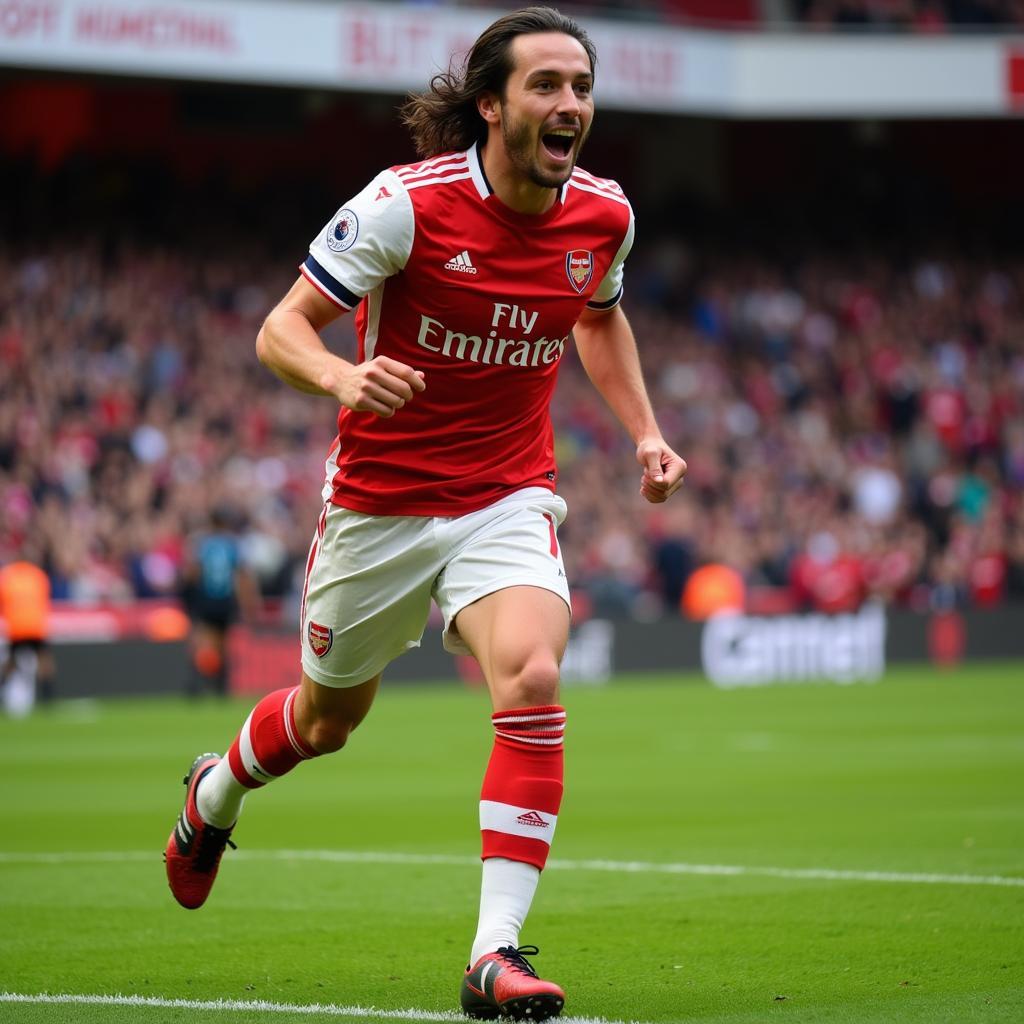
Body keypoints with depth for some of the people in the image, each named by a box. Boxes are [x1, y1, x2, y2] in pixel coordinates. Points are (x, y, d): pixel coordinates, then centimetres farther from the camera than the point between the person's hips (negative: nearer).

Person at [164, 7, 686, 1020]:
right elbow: (280, 330, -16)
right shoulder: (409, 203, -19)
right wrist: (343, 376, -38)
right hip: (379, 504, -2)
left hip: (508, 499, 2)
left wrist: (644, 433, 8)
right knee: (330, 716, 17)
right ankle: (214, 794, 53)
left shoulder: (602, 214, -5)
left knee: (533, 680, -25)